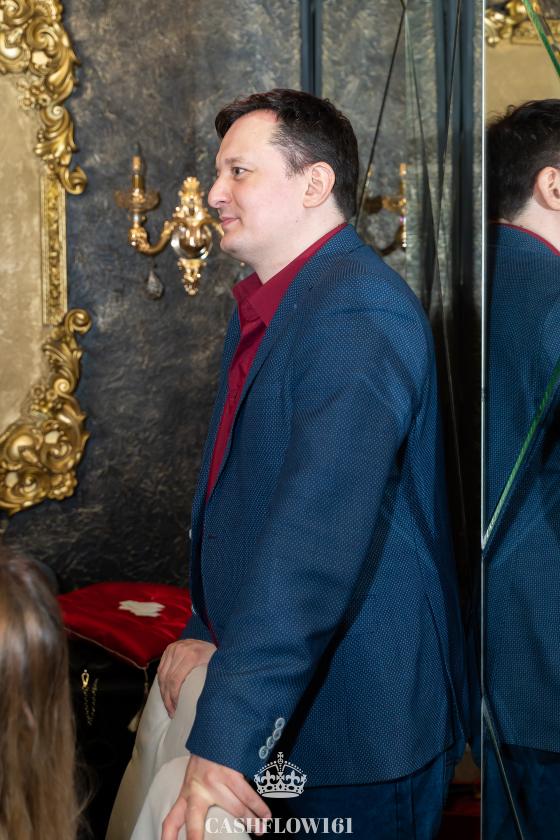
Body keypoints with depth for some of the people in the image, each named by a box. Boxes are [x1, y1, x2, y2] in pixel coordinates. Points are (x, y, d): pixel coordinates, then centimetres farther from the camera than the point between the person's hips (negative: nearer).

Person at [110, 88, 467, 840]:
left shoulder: (359, 314, -23)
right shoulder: (265, 307, 10)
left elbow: (316, 536, -32)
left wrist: (225, 737, -34)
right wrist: (207, 630, 6)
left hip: (360, 726, -9)